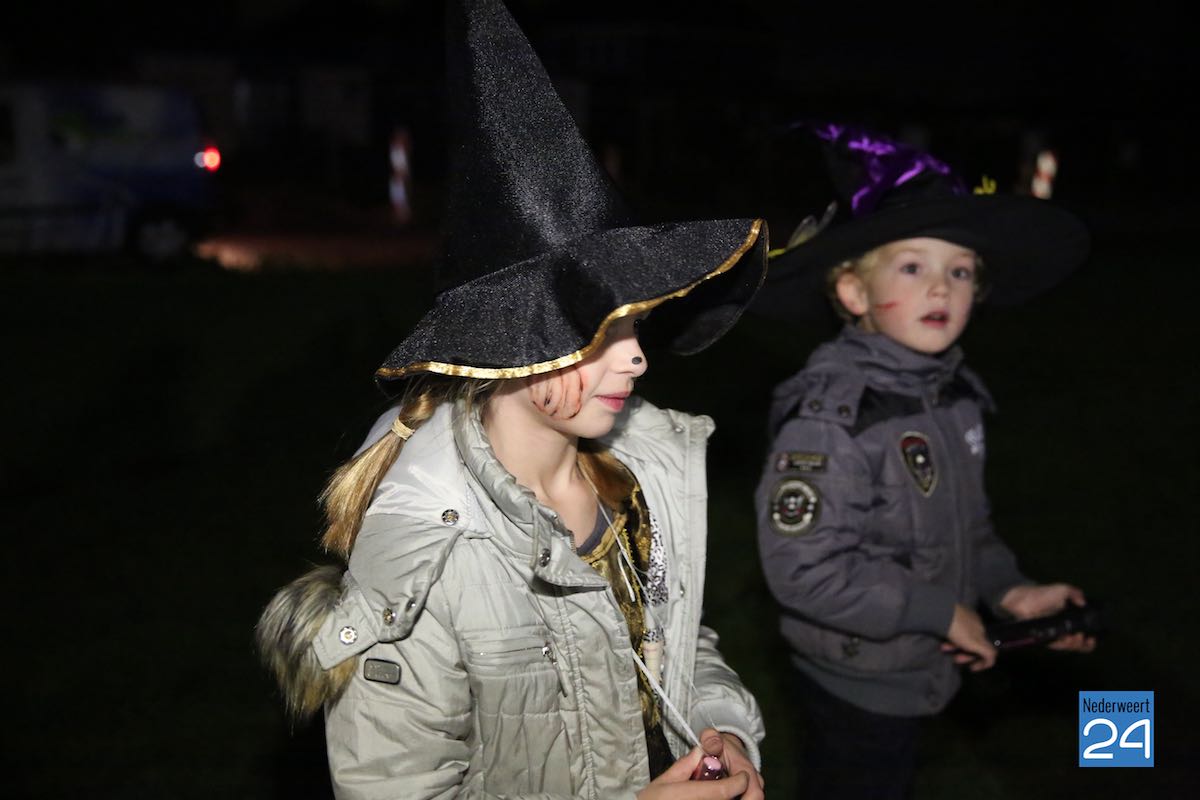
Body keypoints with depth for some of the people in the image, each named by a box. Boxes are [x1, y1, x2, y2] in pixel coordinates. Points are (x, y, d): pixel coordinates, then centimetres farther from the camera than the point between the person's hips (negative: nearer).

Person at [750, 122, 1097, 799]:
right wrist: (939, 611, -22)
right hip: (855, 686, -8)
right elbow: (803, 568, -29)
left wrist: (1009, 590, -3)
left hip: (917, 674, 8)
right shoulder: (830, 414, -27)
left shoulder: (953, 394, -2)